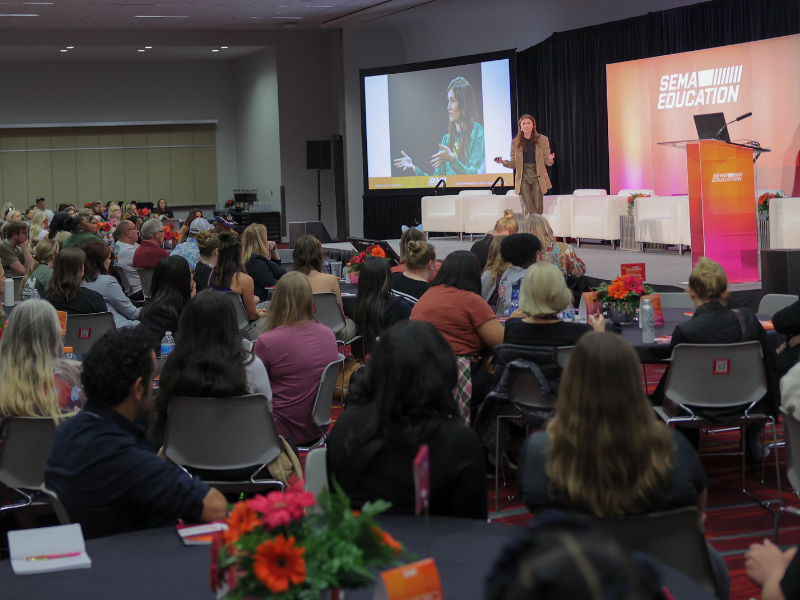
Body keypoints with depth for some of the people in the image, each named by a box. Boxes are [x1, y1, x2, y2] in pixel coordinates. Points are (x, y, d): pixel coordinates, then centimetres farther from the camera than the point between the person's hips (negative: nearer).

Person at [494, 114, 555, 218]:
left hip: (538, 178, 0)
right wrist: (504, 162, -12)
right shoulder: (515, 142, 7)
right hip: (523, 178, 0)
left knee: (538, 210, 1)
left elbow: (548, 162, 4)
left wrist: (550, 159, -19)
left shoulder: (542, 140, 5)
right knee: (528, 210, -9)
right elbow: (514, 163, 7)